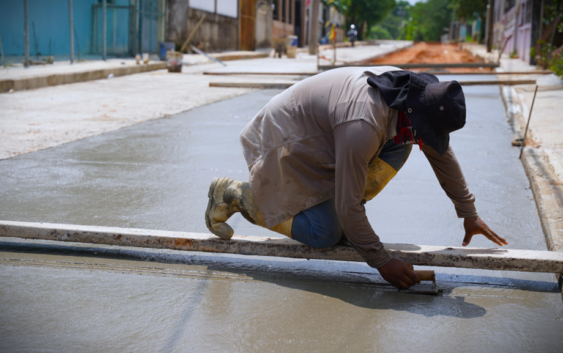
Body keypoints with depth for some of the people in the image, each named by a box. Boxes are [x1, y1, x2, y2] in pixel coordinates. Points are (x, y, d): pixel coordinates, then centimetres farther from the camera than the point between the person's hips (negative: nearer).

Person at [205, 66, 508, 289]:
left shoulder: (414, 96, -11)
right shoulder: (364, 126, -38)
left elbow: (442, 154, 4)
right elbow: (348, 205, -32)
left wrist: (469, 215, 9)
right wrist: (382, 262, -24)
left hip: (319, 135, 9)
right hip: (283, 143, -8)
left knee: (398, 146, -8)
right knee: (324, 235, -12)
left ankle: (343, 221, 4)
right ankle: (233, 194, 0)